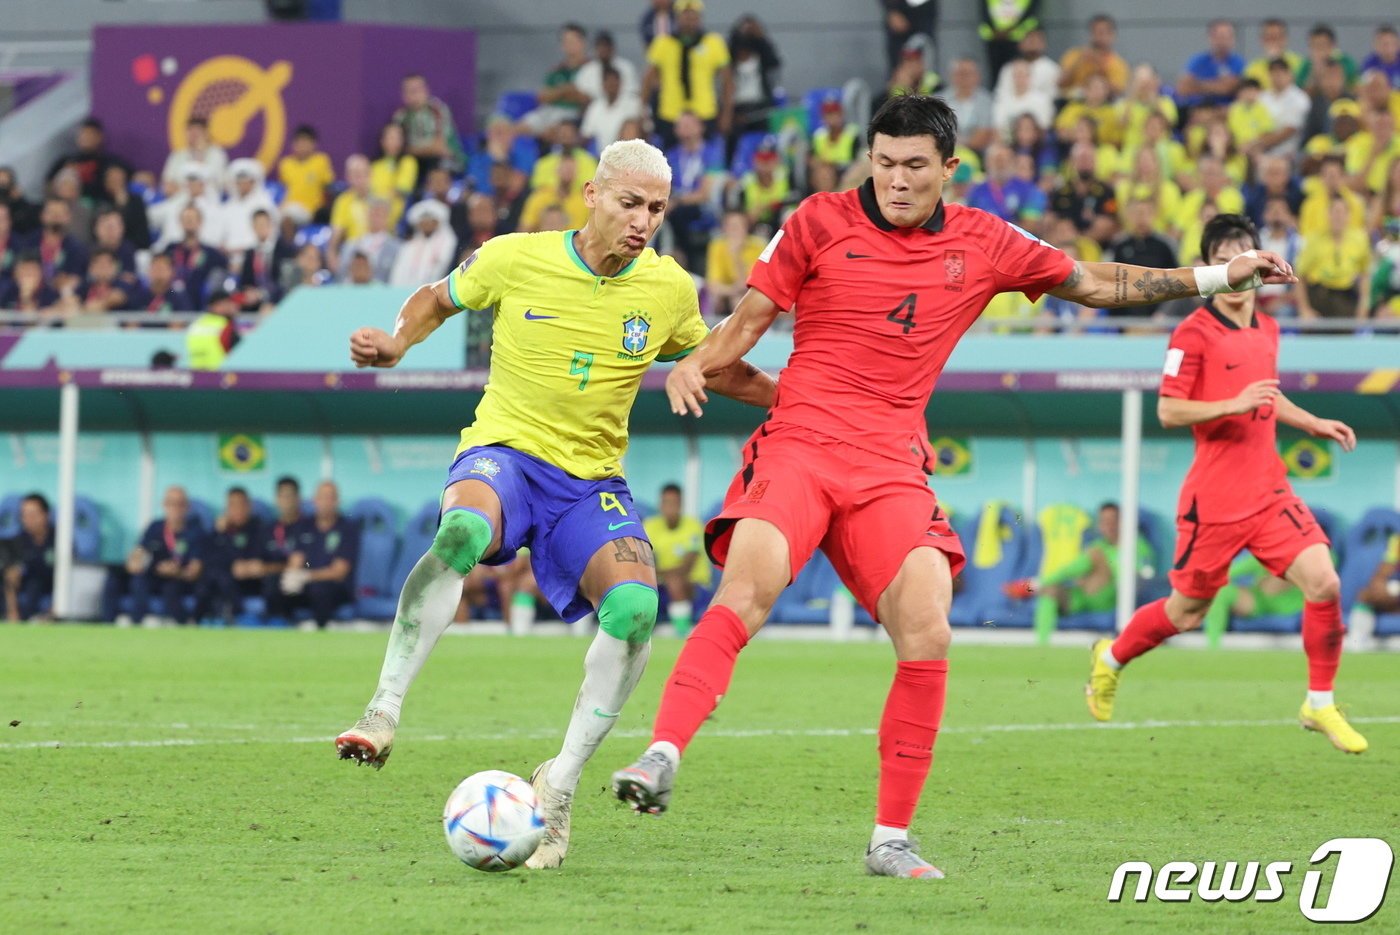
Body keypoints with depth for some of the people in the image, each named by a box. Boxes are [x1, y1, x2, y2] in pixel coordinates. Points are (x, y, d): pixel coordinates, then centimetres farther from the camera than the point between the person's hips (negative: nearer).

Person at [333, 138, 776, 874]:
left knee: (636, 605, -27)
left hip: (592, 479, 2)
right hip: (503, 452, -2)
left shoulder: (669, 291, 1)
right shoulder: (515, 260, -6)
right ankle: (382, 714, -35)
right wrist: (397, 342, -6)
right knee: (462, 531, -39)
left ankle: (559, 784, -13)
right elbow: (439, 298, 14)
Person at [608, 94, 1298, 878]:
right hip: (800, 445, -2)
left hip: (891, 468, 2)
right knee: (746, 591, -28)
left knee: (928, 634, -14)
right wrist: (695, 365, -12)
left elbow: (1094, 283, 23)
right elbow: (752, 317, 8)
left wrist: (1215, 277, 22)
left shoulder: (983, 244, 11)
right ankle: (662, 758, -36)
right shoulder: (821, 222, 4)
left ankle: (892, 839, -4)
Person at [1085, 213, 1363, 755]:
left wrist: (1314, 424, 19)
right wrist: (1235, 405, -25)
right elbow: (1168, 410, -15)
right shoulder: (1194, 333, -10)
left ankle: (1320, 705, 2)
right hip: (1214, 499, -5)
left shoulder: (1266, 330, 12)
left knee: (1323, 583, -12)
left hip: (1268, 493, 5)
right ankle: (1111, 659, 35)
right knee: (1187, 613, 6)